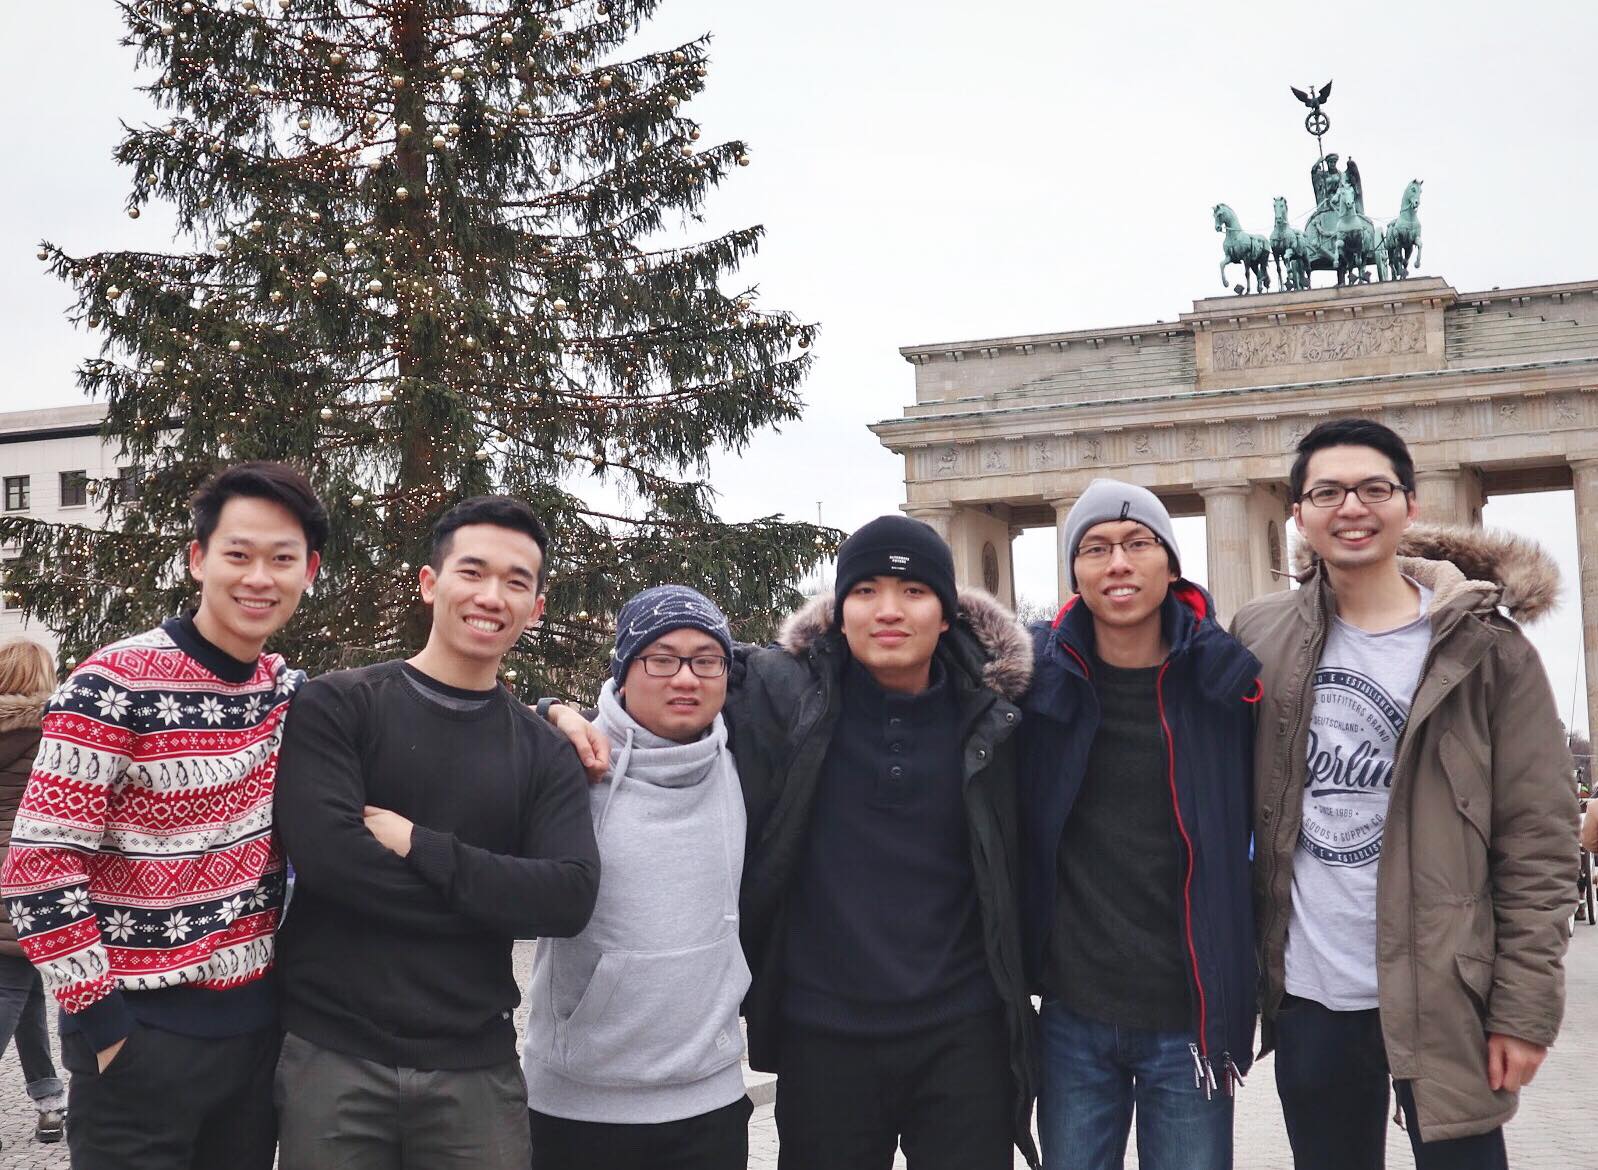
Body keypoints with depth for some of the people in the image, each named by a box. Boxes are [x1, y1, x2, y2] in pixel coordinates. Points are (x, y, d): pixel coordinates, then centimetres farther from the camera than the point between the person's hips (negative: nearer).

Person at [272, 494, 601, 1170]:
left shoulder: (545, 755, 5)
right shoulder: (336, 706, -3)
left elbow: (570, 898, -8)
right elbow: (324, 853, -17)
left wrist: (417, 844, -15)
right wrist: (498, 899, -11)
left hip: (476, 1068, 3)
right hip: (331, 1054, -2)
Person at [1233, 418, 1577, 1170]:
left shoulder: (1484, 649, -6)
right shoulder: (1260, 637, 3)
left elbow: (1537, 839, -7)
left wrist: (1525, 1006, -10)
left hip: (1441, 995, -3)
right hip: (1307, 993, 3)